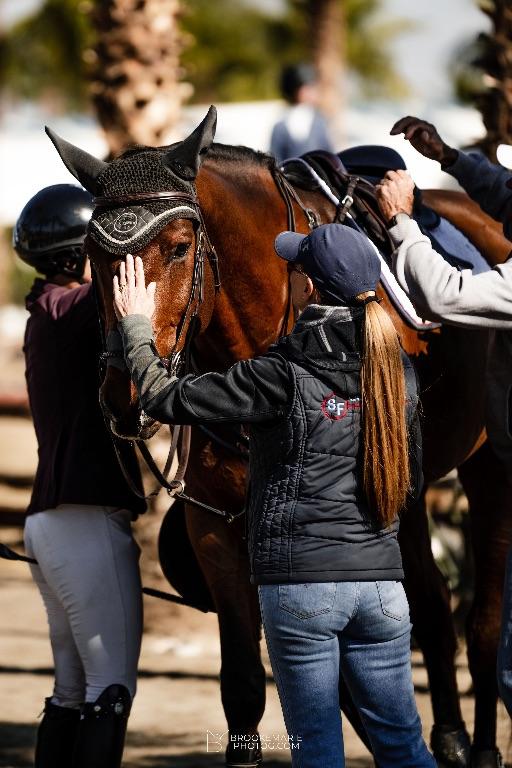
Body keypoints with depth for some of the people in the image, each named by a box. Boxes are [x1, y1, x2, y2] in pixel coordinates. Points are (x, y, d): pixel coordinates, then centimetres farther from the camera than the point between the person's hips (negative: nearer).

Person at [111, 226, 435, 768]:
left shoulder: (284, 377, -12)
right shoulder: (397, 373, 4)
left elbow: (166, 399, -8)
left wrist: (135, 327, 7)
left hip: (300, 582, -4)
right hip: (381, 578, 5)